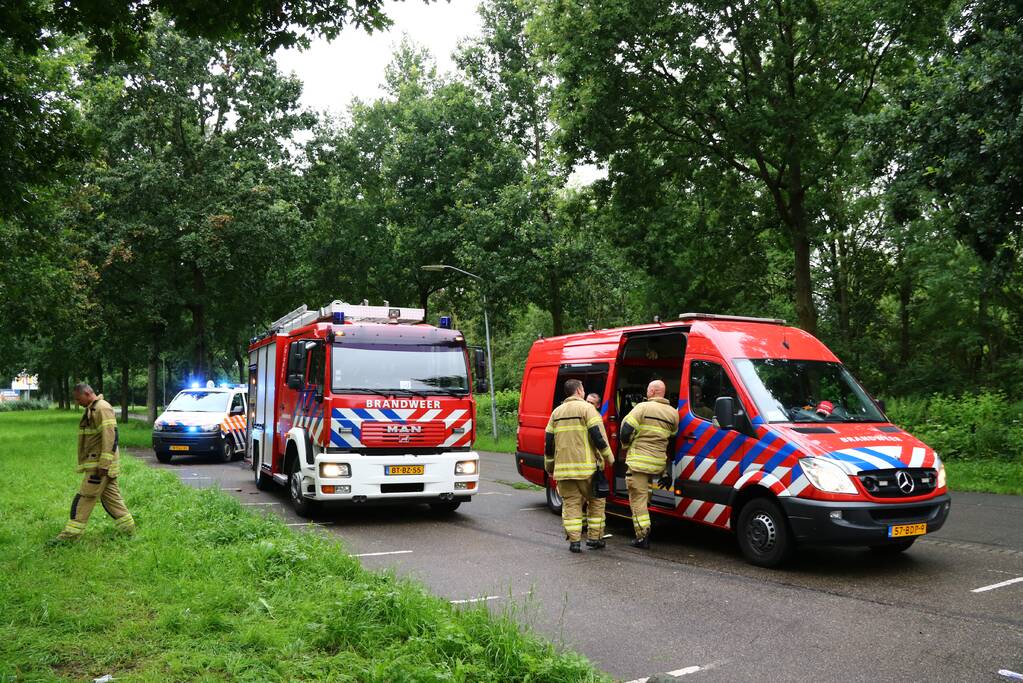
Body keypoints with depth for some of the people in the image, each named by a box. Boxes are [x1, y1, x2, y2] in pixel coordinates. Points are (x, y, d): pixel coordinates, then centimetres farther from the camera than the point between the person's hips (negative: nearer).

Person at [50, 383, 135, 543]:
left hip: (100, 464, -10)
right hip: (97, 463, 10)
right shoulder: (92, 410, 19)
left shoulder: (102, 408, -15)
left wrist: (103, 464, -25)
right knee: (111, 497, 11)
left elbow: (110, 437, -23)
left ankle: (71, 534, 0)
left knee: (84, 498, -5)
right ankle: (128, 529, 15)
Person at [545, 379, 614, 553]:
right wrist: (608, 457, 1)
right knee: (596, 500, 12)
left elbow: (549, 442, 14)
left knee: (570, 503, 7)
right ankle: (594, 537, 13)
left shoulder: (556, 412, 13)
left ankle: (574, 540, 1)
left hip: (563, 467, 4)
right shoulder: (587, 408, -3)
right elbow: (597, 436, -11)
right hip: (585, 467, -4)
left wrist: (549, 466, 23)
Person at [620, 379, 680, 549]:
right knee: (645, 494, 21)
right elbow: (672, 439, 15)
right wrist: (668, 471, 23)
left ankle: (642, 537, -4)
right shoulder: (673, 413, 9)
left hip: (638, 461, -6)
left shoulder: (643, 407, -8)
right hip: (658, 463, 6)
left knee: (638, 498, 0)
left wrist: (627, 445, 10)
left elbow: (626, 430, -11)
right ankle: (645, 535, 25)